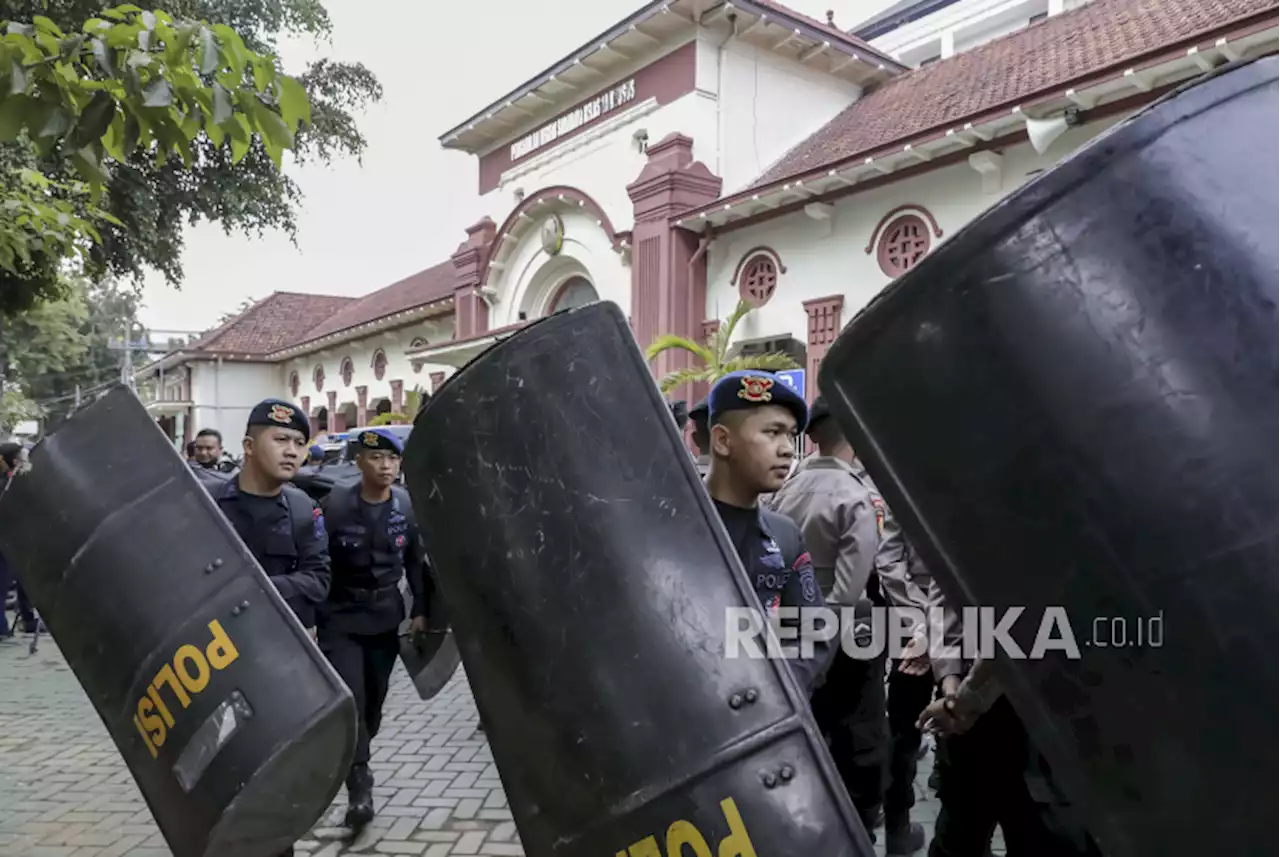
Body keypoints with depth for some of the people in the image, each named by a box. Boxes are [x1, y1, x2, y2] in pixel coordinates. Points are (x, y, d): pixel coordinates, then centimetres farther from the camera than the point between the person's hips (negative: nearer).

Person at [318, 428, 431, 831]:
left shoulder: (407, 506, -2)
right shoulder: (335, 504, -13)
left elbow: (416, 561, 7)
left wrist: (420, 610, 5)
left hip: (386, 616, 3)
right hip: (341, 616, -3)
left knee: (374, 700, 14)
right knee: (349, 698, -11)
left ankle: (352, 763, 38)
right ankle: (359, 785, -2)